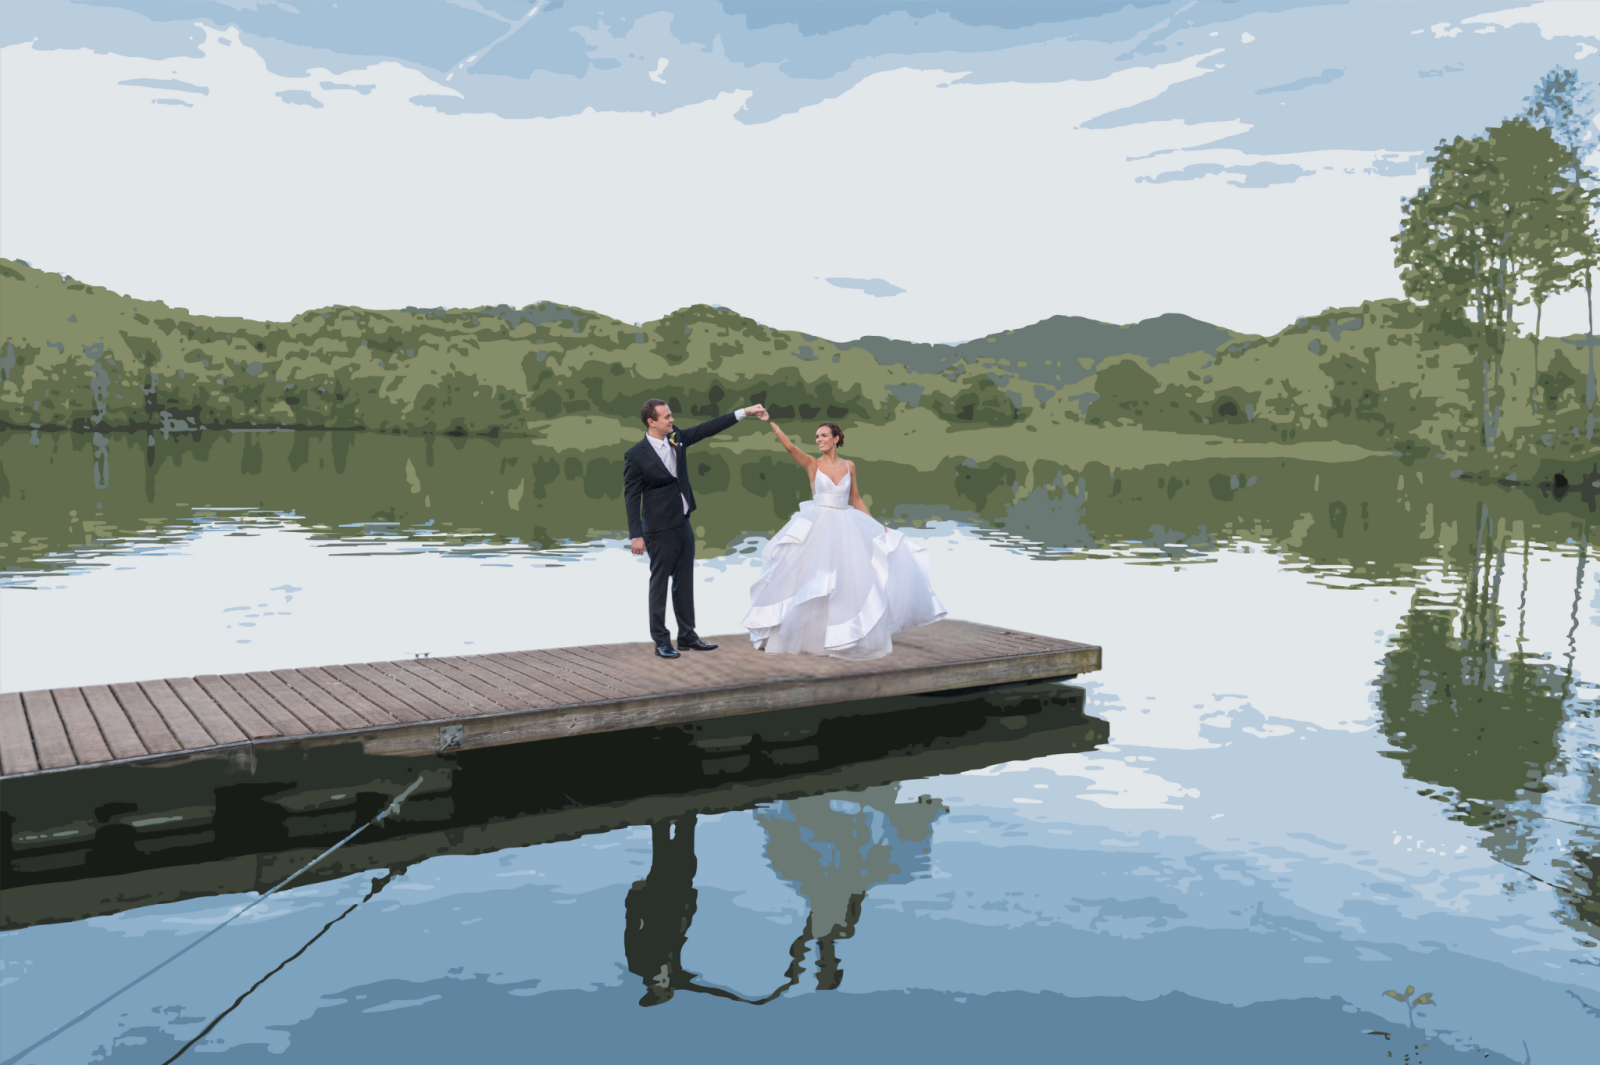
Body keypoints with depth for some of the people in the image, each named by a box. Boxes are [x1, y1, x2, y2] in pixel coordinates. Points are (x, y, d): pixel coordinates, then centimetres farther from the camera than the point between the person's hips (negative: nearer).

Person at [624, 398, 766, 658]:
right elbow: (631, 497, -12)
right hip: (660, 530, -7)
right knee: (659, 585, 2)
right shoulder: (636, 456, -14)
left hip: (683, 525, 7)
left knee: (685, 583, 12)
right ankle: (661, 641, 10)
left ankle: (687, 636, 21)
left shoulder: (676, 437, 4)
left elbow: (707, 429, 8)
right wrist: (635, 535, -15)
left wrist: (744, 412, 5)